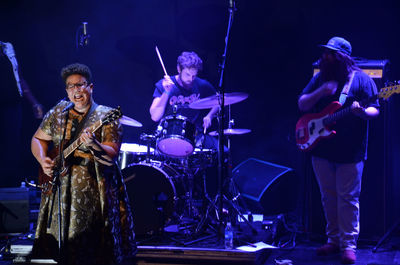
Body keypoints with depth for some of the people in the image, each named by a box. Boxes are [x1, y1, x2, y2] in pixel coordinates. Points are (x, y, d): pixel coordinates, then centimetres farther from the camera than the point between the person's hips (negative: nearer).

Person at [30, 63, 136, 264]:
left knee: (89, 246, -5)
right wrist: (43, 160, -1)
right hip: (59, 186, 4)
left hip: (93, 190, -4)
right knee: (54, 241, 5)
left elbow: (112, 154, -15)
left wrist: (93, 145, -35)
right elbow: (38, 138, 18)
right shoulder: (58, 112, 10)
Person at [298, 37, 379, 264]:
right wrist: (321, 92, -14)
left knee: (348, 198, -2)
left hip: (350, 152, -5)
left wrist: (362, 112, -30)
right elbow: (302, 105, 4)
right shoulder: (320, 78, 9)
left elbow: (375, 111, -7)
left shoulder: (361, 79, -5)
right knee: (329, 197, 12)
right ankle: (334, 240, 24)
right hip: (322, 150, 5)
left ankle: (349, 245, 7)